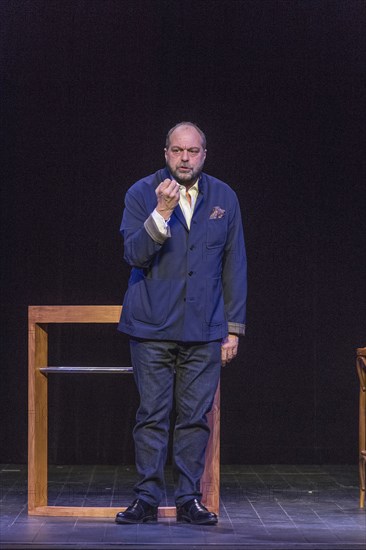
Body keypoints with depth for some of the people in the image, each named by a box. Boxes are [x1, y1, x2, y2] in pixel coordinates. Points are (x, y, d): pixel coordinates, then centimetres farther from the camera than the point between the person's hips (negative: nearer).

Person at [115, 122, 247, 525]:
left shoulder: (224, 198, 7)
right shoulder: (141, 194, 0)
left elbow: (234, 266, 10)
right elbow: (133, 254, -11)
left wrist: (234, 328, 6)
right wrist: (162, 212, -24)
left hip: (204, 329, 2)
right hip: (152, 326, -2)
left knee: (196, 416, 3)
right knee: (152, 415, 0)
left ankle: (189, 499, 11)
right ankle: (147, 498, 7)